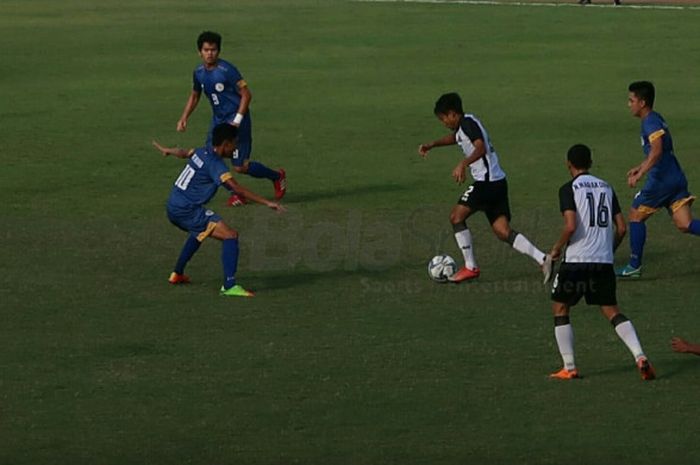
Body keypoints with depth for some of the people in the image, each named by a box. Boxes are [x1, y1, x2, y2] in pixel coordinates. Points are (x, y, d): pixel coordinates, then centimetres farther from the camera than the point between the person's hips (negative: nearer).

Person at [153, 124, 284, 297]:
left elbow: (183, 153, 33)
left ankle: (177, 274, 46)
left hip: (173, 208, 10)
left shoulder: (201, 152, 9)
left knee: (199, 232, 39)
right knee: (230, 235, -16)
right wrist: (266, 203, -32)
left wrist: (166, 150, 57)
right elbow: (237, 188, -29)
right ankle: (229, 285, -24)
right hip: (187, 210, -10)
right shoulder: (215, 164, -17)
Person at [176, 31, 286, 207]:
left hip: (236, 121, -7)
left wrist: (237, 121, -22)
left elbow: (246, 94, -16)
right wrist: (184, 118, 9)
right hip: (218, 120, 7)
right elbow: (194, 96, 21)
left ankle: (277, 176, 19)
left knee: (240, 166, -7)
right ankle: (236, 193, 13)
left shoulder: (227, 70, -19)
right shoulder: (199, 73, 3)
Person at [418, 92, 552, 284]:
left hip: (486, 181, -10)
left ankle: (470, 267, 3)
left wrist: (463, 164, -39)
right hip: (498, 182, 10)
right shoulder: (463, 125, 19)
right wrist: (432, 145, 33)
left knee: (456, 216, 1)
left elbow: (480, 147, -27)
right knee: (503, 231, 3)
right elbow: (455, 137, 42)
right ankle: (542, 259, -9)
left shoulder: (468, 123, -11)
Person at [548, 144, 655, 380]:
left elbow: (571, 226, -18)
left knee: (560, 308, 12)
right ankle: (640, 356, -8)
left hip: (576, 260, -5)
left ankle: (569, 368, 6)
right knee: (611, 311, 11)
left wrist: (557, 248, -2)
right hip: (604, 262, 5)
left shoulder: (569, 189, -6)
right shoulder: (606, 187, 12)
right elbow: (621, 228, 9)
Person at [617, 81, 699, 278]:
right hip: (676, 178, 9)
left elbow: (657, 151, -28)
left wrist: (640, 175, -29)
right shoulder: (657, 119, 18)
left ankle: (635, 266, 13)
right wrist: (640, 167, 38)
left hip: (661, 180, -9)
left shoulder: (650, 122, -12)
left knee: (636, 216, 8)